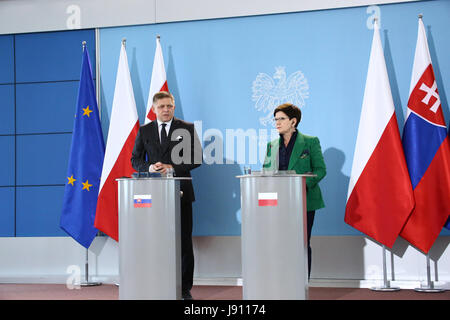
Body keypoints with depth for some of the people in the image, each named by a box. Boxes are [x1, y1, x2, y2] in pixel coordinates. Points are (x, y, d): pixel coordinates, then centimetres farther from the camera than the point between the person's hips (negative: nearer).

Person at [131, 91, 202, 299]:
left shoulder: (187, 129, 6)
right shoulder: (144, 131, 13)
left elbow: (196, 158, 1)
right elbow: (135, 159, 12)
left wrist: (172, 168, -11)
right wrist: (150, 167, -9)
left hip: (180, 190, -1)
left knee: (184, 241, 0)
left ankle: (184, 289, 7)